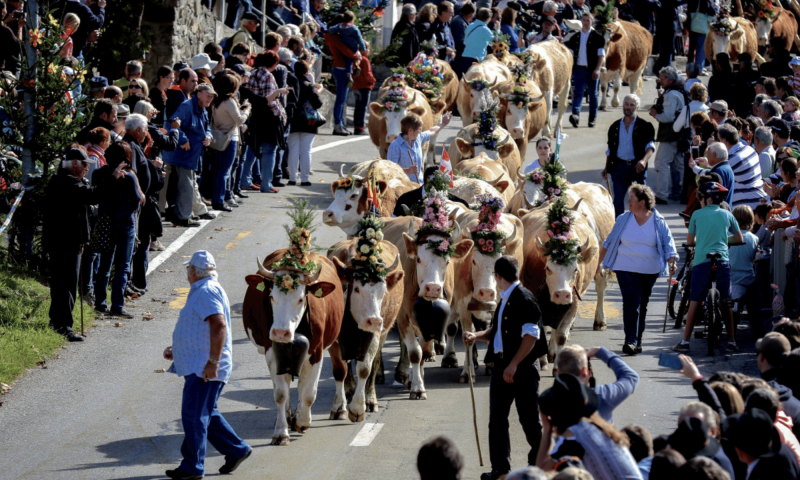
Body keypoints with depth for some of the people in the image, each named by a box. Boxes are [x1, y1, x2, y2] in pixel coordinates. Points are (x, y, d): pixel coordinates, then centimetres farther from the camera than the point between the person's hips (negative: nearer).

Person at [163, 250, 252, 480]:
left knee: (193, 415, -7)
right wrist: (176, 350, 23)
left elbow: (219, 326, -26)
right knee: (207, 415, 15)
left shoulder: (206, 292, -15)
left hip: (204, 369, -11)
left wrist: (212, 362, -27)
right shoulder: (202, 291, 19)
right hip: (198, 366, 11)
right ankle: (237, 450, 21)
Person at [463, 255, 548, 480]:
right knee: (497, 417, 2)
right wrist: (476, 336, 8)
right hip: (502, 365, 8)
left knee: (528, 417, 3)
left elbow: (531, 335, -19)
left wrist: (514, 365, -21)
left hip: (523, 366, -8)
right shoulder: (505, 300, 14)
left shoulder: (523, 299, -14)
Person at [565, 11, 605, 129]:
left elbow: (601, 55, -2)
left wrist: (597, 69, -12)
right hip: (578, 68, 1)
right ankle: (575, 115, -28)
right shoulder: (575, 37, 9)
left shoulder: (597, 37, 0)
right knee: (578, 92, -12)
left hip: (592, 70, -1)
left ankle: (592, 118, 15)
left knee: (593, 94, 8)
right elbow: (570, 54, 14)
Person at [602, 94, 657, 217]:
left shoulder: (644, 127, 2)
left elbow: (650, 146, -9)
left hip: (637, 167, -2)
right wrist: (607, 168, 11)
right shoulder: (615, 127, 13)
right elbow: (610, 149, 19)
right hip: (619, 167, 2)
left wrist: (644, 160, -28)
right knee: (618, 199, -2)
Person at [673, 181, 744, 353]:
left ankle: (685, 341, 0)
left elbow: (689, 241, 15)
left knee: (695, 302, 1)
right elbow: (739, 239, 19)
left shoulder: (697, 215, 7)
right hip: (722, 260, 1)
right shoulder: (727, 215, 11)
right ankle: (731, 342, 8)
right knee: (725, 303, 7)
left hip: (701, 261, -1)